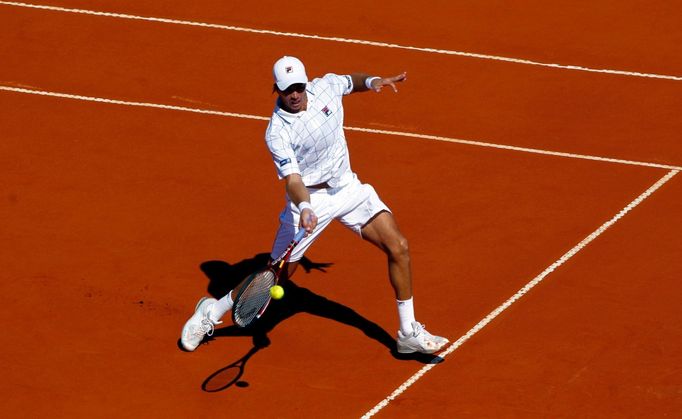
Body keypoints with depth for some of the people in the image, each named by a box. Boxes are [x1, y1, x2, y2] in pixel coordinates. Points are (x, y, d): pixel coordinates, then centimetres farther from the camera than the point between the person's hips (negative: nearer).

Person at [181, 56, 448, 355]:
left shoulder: (326, 87, -8)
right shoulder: (277, 133, -23)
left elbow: (351, 82, 16)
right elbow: (292, 179, -30)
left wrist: (372, 81, -4)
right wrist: (304, 208, -49)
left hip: (348, 187, 5)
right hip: (310, 198, -5)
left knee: (398, 248, -7)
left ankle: (409, 334, 6)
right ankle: (211, 313, 23)